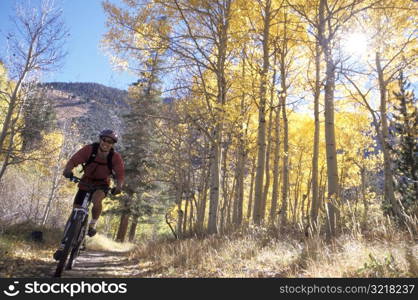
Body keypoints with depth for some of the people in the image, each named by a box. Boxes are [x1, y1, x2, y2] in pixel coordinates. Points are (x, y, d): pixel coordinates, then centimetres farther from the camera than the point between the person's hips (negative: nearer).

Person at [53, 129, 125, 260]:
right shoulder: (89, 149, -20)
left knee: (96, 199, -35)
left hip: (102, 185, -1)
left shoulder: (115, 157, -19)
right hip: (86, 182, 1)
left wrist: (119, 186, -39)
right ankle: (63, 245, 13)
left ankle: (93, 223, -4)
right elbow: (73, 161, -23)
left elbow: (120, 175, -19)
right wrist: (68, 170, -44)